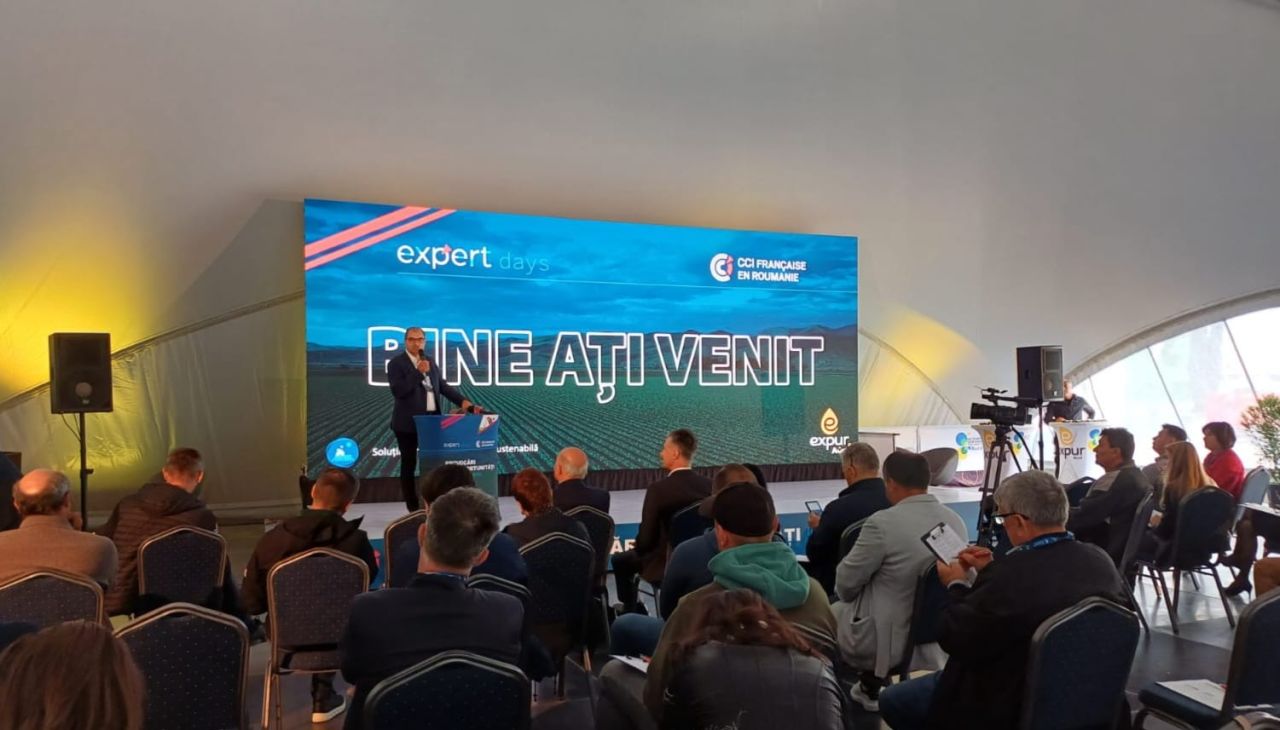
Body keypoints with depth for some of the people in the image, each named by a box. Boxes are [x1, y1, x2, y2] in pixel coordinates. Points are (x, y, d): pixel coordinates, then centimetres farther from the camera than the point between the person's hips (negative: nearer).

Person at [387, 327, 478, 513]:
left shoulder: (430, 362, 13)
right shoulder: (396, 363, -5)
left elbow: (442, 386, 12)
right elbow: (397, 391, -18)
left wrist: (463, 400, -1)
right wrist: (418, 372, -20)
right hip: (408, 422, -5)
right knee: (409, 464, 4)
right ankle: (413, 509, 10)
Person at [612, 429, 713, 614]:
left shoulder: (658, 489, -23)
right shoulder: (709, 486, -9)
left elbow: (645, 538, -18)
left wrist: (638, 549, 5)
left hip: (664, 565, -5)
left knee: (621, 561, 23)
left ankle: (631, 611, 33)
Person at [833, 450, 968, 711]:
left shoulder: (883, 522, -23)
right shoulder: (956, 521, -3)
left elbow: (845, 584, -13)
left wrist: (846, 595, 12)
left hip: (887, 640, -6)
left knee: (835, 610, 21)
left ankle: (869, 687, 27)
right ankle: (872, 684, 34)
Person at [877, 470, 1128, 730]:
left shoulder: (1013, 573, -33)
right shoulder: (1099, 559, -9)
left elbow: (954, 638, -21)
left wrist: (957, 585, -5)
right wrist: (992, 571, 8)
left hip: (1008, 704, -8)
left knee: (892, 700, 10)